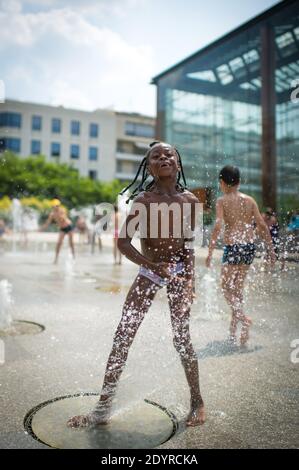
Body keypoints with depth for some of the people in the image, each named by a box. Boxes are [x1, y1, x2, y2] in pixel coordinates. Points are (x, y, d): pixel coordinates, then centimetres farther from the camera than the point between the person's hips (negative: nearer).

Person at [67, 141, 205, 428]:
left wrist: (188, 282, 0)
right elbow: (123, 242, -12)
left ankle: (197, 403, 25)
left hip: (179, 273, 0)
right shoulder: (143, 199, -7)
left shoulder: (189, 201, -2)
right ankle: (103, 408, 13)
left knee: (181, 339, 3)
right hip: (148, 271, 1)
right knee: (122, 336, 0)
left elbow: (188, 246, 6)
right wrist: (154, 265, -22)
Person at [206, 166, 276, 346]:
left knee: (226, 287, 7)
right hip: (250, 246, 5)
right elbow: (262, 226, 5)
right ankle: (233, 331, 20)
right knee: (238, 287, 15)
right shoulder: (250, 200, 8)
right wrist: (271, 249, 11)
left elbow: (218, 227, -15)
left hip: (233, 247, -5)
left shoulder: (222, 201, -4)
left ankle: (244, 318, -16)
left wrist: (210, 253, -14)